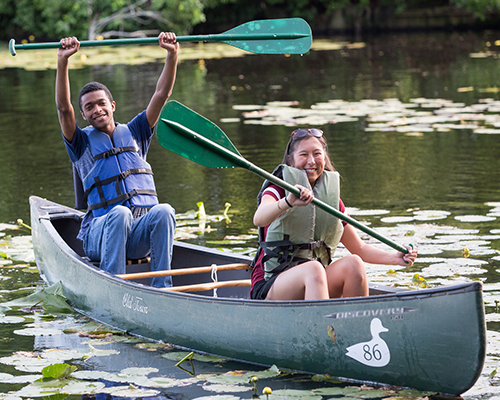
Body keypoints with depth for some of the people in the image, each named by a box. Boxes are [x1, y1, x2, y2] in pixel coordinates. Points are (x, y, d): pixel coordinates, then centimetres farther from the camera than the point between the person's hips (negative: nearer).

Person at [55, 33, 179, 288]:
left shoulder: (134, 134, 21)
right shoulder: (82, 143, 14)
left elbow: (161, 95, 11)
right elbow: (64, 108, -3)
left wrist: (172, 54, -3)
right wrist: (62, 61, -16)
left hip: (140, 237, 2)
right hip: (100, 235, -2)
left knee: (163, 211, -30)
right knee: (119, 213, -36)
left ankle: (162, 289, -31)